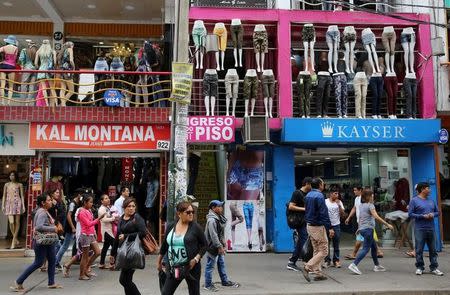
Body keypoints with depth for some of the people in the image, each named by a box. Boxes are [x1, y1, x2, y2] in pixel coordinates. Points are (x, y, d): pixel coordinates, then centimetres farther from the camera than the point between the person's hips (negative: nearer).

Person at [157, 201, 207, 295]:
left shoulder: (195, 227, -6)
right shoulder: (171, 227, 3)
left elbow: (204, 245, -1)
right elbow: (164, 245, 15)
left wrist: (196, 259, -13)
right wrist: (159, 261, 23)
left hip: (191, 267, -3)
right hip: (174, 267, 3)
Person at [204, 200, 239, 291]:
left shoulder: (219, 217, 10)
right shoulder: (211, 220, -23)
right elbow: (213, 235, -26)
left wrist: (223, 244, 17)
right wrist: (219, 246, -23)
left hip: (219, 245, 10)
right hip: (212, 246, -10)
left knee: (221, 263, 19)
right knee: (210, 265, 1)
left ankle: (225, 281, 31)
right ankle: (208, 285, 12)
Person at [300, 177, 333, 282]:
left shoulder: (308, 195, 9)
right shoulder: (319, 196, -17)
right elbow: (324, 213, -20)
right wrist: (329, 228, -17)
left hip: (309, 225, 9)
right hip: (318, 226, -9)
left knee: (317, 250, 15)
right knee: (323, 251, -2)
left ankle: (318, 274, 17)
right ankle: (307, 268, -10)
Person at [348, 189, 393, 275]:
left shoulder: (361, 205, 14)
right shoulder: (370, 205, -10)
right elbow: (376, 217, -21)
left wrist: (359, 228, 30)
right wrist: (387, 224, -20)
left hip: (362, 228, 9)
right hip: (368, 228, -9)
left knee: (374, 246, 19)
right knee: (366, 248, -9)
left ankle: (377, 265, 27)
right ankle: (354, 265, -18)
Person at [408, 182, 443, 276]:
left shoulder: (431, 201, 12)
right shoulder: (414, 200, -3)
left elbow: (437, 212, 19)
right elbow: (410, 214, -7)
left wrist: (433, 215, -4)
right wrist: (423, 216, -15)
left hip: (431, 229, 5)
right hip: (420, 229, -5)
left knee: (433, 249, 7)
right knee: (419, 250, 0)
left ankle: (434, 268, 15)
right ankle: (419, 267, 11)